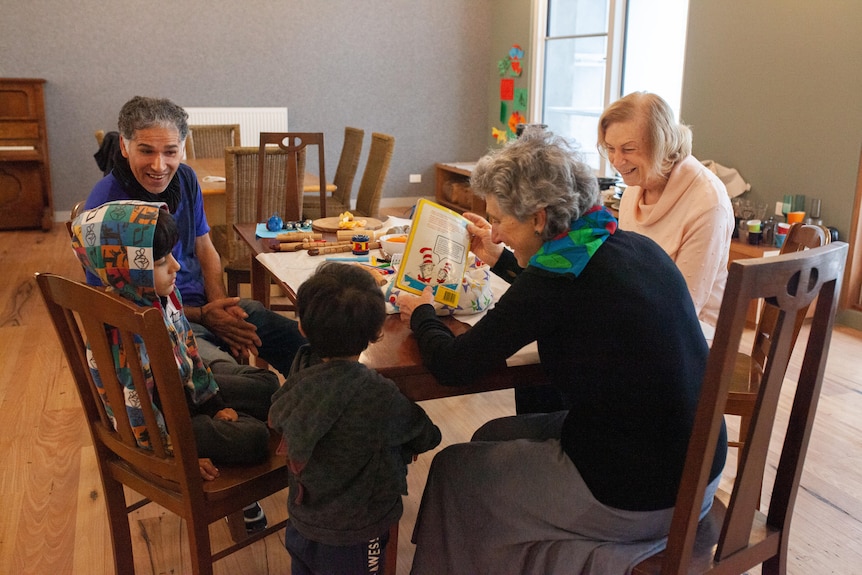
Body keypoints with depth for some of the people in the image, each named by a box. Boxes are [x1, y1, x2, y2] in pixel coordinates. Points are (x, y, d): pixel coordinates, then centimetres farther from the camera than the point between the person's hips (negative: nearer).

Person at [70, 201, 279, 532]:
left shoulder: (163, 294, -10)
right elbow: (137, 409, -27)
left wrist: (214, 402, 7)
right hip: (161, 422, -9)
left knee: (266, 385, 11)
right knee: (254, 438, -18)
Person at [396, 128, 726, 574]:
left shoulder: (557, 276, -23)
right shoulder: (636, 247, 1)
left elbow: (452, 366, -15)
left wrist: (420, 314, 5)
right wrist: (499, 260, 26)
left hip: (635, 500, -8)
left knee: (452, 468, 10)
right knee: (493, 436, 21)